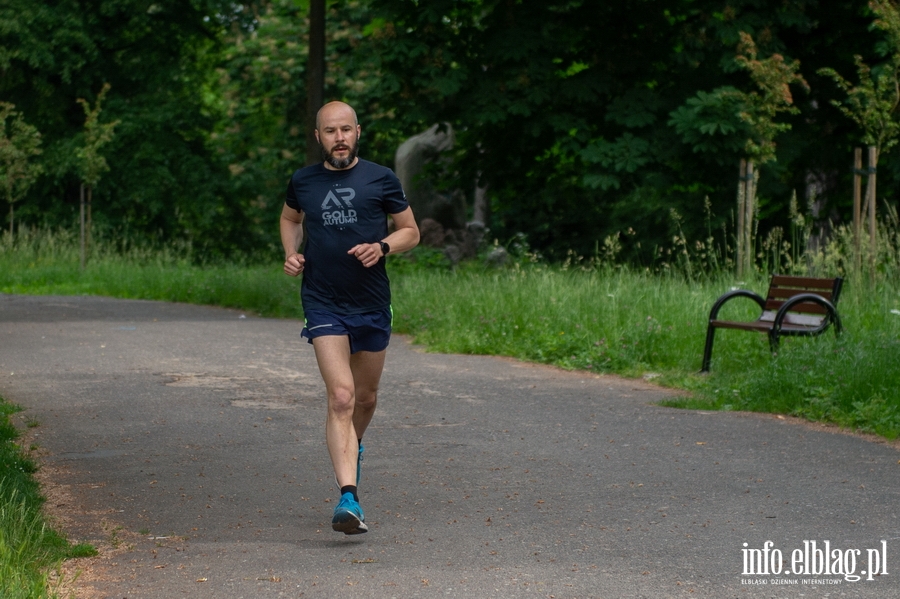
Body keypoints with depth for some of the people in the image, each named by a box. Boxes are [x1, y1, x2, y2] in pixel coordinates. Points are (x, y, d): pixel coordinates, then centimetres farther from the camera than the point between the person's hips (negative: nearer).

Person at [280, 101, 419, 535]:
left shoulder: (380, 180, -1)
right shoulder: (303, 182, 3)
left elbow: (411, 231, 7)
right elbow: (290, 217, 24)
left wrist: (382, 246, -13)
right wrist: (291, 252, 5)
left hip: (371, 304, 2)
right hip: (323, 304, -2)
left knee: (366, 397, 18)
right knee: (341, 397, -18)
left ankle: (352, 448, 51)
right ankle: (348, 498, -26)